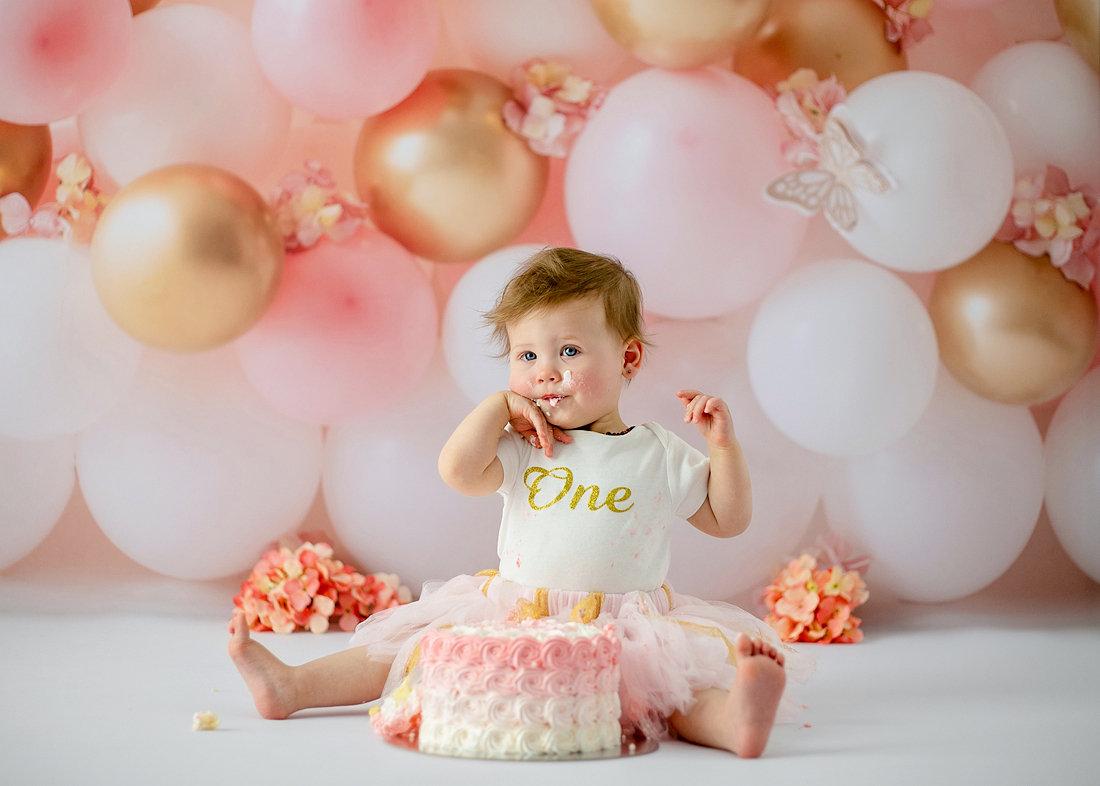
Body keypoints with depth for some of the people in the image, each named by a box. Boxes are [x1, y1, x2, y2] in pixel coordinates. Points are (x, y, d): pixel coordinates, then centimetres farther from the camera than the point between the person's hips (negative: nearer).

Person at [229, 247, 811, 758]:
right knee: (423, 647, -8)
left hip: (627, 633, -2)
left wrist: (723, 445, -4)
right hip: (515, 623, 3)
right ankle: (291, 686, -12)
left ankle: (730, 721, -60)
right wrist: (502, 403, -2)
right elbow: (458, 471, -10)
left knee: (675, 681, -32)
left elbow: (727, 520, 10)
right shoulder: (523, 450, 7)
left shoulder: (659, 456, 6)